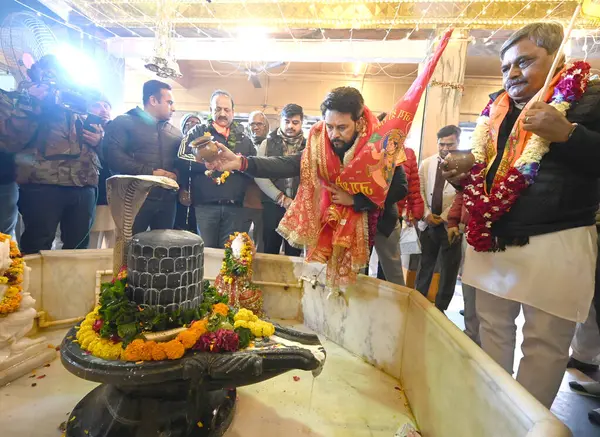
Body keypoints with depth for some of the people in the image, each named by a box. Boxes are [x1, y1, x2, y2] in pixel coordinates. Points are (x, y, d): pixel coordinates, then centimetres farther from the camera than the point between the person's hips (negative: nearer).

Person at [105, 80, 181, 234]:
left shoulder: (175, 132, 20)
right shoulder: (124, 122, 4)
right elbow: (114, 156, -9)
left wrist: (177, 176, -5)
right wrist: (150, 172, -16)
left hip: (167, 200, 5)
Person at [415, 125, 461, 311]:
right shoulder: (427, 163, 9)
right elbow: (419, 191, 5)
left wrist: (444, 217, -12)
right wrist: (427, 214, -6)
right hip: (428, 223, 3)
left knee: (449, 269, 7)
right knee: (425, 265, 14)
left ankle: (440, 308, 22)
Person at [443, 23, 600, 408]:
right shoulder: (497, 111, 14)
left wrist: (567, 133, -22)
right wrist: (464, 177, 3)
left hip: (554, 244, -6)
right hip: (492, 241, 6)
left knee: (544, 342, 5)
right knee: (493, 328, 16)